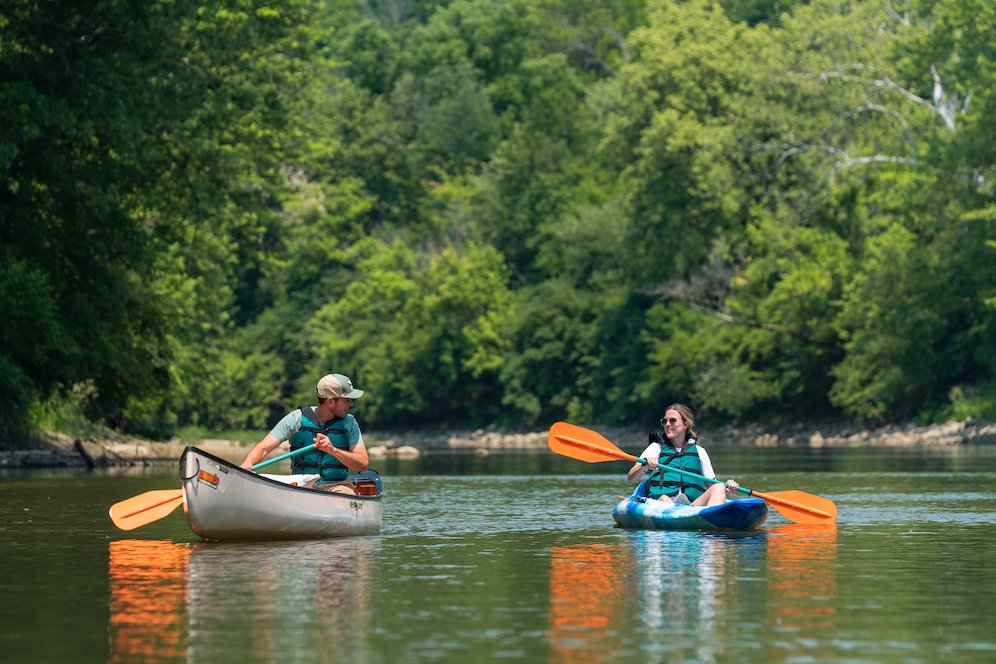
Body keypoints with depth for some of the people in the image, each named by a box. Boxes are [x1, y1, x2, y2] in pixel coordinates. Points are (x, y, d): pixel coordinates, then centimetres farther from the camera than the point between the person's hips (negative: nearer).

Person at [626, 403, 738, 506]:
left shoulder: (699, 451, 23)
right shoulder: (656, 448, 17)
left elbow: (711, 484, 24)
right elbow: (631, 478, 6)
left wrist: (727, 486, 2)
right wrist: (644, 465, -16)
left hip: (692, 505, 2)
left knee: (719, 488, -23)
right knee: (664, 498, -36)